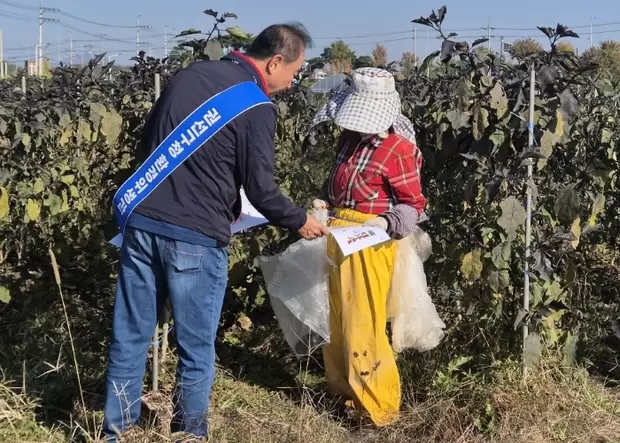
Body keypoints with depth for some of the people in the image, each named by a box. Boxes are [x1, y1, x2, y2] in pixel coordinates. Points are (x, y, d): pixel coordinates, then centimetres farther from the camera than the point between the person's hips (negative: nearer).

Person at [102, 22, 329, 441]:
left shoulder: (190, 73, 12)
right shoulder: (257, 106, -8)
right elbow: (260, 189, -7)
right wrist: (300, 221, 10)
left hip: (141, 223, 6)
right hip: (195, 238, -6)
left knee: (130, 339, 13)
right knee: (197, 350, 9)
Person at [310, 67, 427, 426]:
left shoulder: (399, 149, -13)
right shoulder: (350, 138, 8)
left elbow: (413, 204, -9)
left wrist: (386, 222, -24)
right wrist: (325, 203, 6)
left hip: (370, 241, -8)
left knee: (363, 324, -5)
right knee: (337, 318, 18)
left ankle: (377, 406, 9)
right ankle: (343, 388, 35)